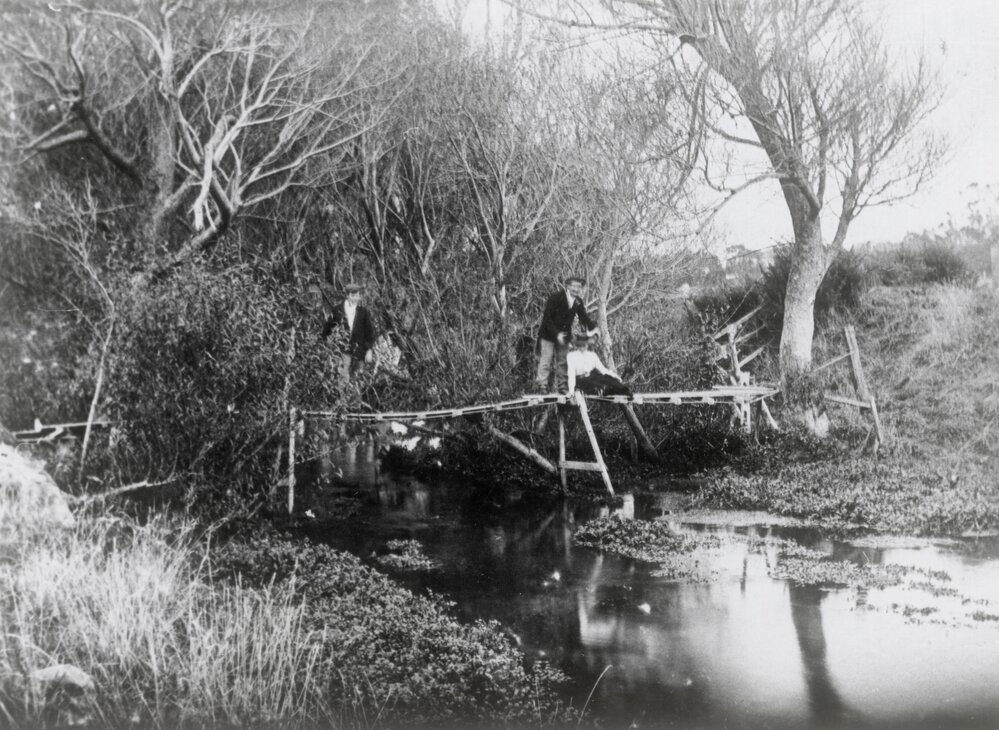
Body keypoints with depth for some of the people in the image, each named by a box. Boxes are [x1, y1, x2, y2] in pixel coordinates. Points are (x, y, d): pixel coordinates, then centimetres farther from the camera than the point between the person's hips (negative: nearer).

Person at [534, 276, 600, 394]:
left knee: (563, 362, 7)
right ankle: (541, 386, 1)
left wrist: (593, 328, -21)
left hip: (563, 335, 5)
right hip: (548, 335, -5)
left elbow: (584, 317, 0)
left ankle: (562, 387, 13)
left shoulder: (578, 302, 0)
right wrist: (556, 333, -28)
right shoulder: (555, 298, -18)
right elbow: (546, 318, -19)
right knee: (546, 361, -6)